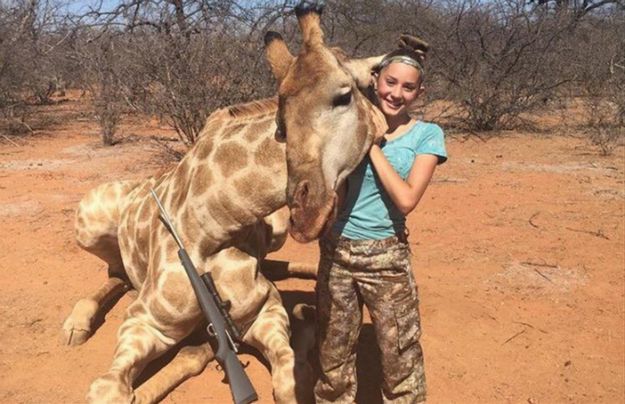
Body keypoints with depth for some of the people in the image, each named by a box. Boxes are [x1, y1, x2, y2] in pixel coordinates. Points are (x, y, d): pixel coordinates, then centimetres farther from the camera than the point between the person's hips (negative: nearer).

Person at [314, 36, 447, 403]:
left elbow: (407, 199, -17)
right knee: (333, 351, 18)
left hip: (386, 257, -2)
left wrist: (372, 144, -16)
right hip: (335, 251, 3)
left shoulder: (427, 135, -5)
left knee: (400, 354, 7)